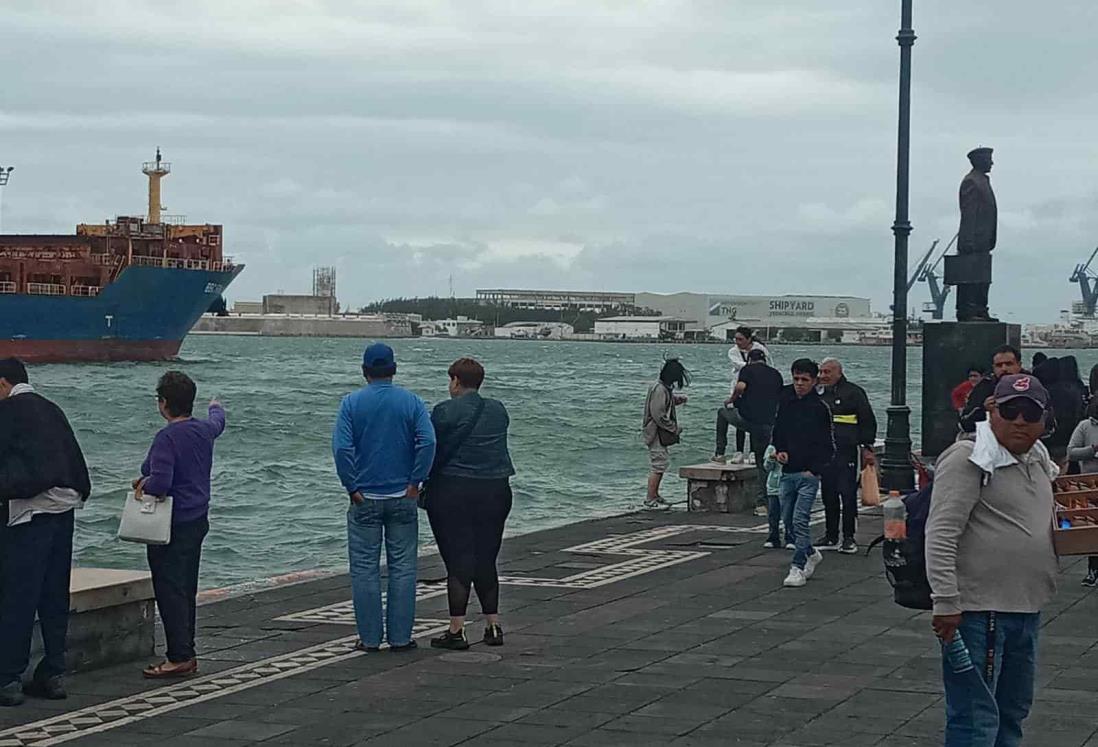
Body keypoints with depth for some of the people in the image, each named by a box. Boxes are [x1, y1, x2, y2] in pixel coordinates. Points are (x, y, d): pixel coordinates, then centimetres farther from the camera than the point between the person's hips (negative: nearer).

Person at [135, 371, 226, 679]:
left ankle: (179, 658, -7)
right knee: (186, 590, 15)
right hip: (198, 519, 9)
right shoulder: (204, 430, 6)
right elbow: (217, 423, 31)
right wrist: (216, 408, 53)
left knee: (170, 590, -6)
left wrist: (143, 485, -8)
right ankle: (186, 654, 20)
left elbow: (161, 482, -30)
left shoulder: (167, 437, -21)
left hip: (173, 525, -9)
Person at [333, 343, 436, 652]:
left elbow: (342, 447, -13)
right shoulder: (411, 402, -1)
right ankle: (400, 637, 7)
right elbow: (428, 442, -13)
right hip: (402, 499, 1)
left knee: (365, 569, 5)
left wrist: (352, 488, -6)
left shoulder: (351, 403, -3)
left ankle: (369, 637, 6)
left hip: (365, 499, -1)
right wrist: (415, 482, -6)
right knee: (402, 568, 6)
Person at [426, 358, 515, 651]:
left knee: (458, 560, -3)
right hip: (496, 492, 5)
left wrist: (423, 482, 7)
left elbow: (433, 451, -6)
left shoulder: (445, 412, -10)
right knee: (486, 560, 14)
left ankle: (457, 630, -4)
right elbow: (495, 446, 11)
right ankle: (493, 626, 15)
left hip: (453, 492, -5)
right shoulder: (499, 410, 8)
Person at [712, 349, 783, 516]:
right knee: (763, 464, 11)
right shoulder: (776, 375, 17)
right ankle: (762, 504, 4)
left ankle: (720, 454, 24)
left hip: (746, 418, -3)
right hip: (767, 424, 3)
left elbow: (741, 386, -15)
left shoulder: (748, 369, 3)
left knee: (722, 413, 29)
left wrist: (731, 400, 2)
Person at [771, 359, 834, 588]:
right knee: (788, 519, 12)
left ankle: (798, 568, -6)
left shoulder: (820, 408, -8)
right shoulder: (785, 401, 5)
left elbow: (829, 446, -5)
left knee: (800, 521, -11)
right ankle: (811, 554, 32)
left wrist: (815, 470, -11)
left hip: (809, 474, -6)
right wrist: (780, 450, 2)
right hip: (787, 472, 6)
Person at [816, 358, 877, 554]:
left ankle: (849, 538, -2)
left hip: (846, 452, -6)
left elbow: (868, 421, -2)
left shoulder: (853, 392, -1)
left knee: (848, 495, -7)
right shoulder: (820, 395, 17)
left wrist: (867, 448, -8)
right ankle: (830, 537, 14)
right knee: (828, 496, 8)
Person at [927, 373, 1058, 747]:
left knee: (1012, 713, 18)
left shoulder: (1039, 460, 13)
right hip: (978, 610, -9)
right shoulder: (970, 459, -13)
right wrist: (946, 602, -25)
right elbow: (940, 536, -19)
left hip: (1027, 609, 9)